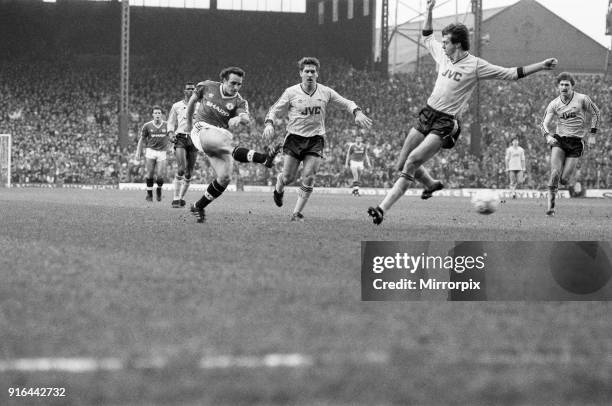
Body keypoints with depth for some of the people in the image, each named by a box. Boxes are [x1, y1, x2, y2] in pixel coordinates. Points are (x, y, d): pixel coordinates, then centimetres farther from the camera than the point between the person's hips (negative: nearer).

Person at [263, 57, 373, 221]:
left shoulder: (325, 92, 2)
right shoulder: (291, 92, -3)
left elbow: (346, 103, 11)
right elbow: (274, 109, 2)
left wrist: (358, 112, -8)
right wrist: (269, 124, -17)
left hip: (316, 140, 1)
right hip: (294, 138, -1)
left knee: (308, 178, -10)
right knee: (288, 177, 1)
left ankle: (297, 213, 0)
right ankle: (279, 186, 39)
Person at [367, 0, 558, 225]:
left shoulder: (475, 65, -7)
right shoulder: (444, 55, 9)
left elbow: (511, 74, -5)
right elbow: (427, 38, 29)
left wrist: (541, 66, -12)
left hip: (446, 122, -7)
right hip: (427, 114, 7)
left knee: (413, 160, -22)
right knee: (402, 163, 7)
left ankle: (382, 208, -26)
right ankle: (433, 185, 34)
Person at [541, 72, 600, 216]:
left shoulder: (582, 99, -3)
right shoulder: (554, 104, 2)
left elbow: (595, 113, 9)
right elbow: (545, 123, 0)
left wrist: (592, 133, 3)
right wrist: (548, 136, -21)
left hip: (576, 143, -1)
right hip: (559, 139, 1)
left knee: (564, 180, -6)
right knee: (555, 173, -19)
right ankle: (550, 204, -13)